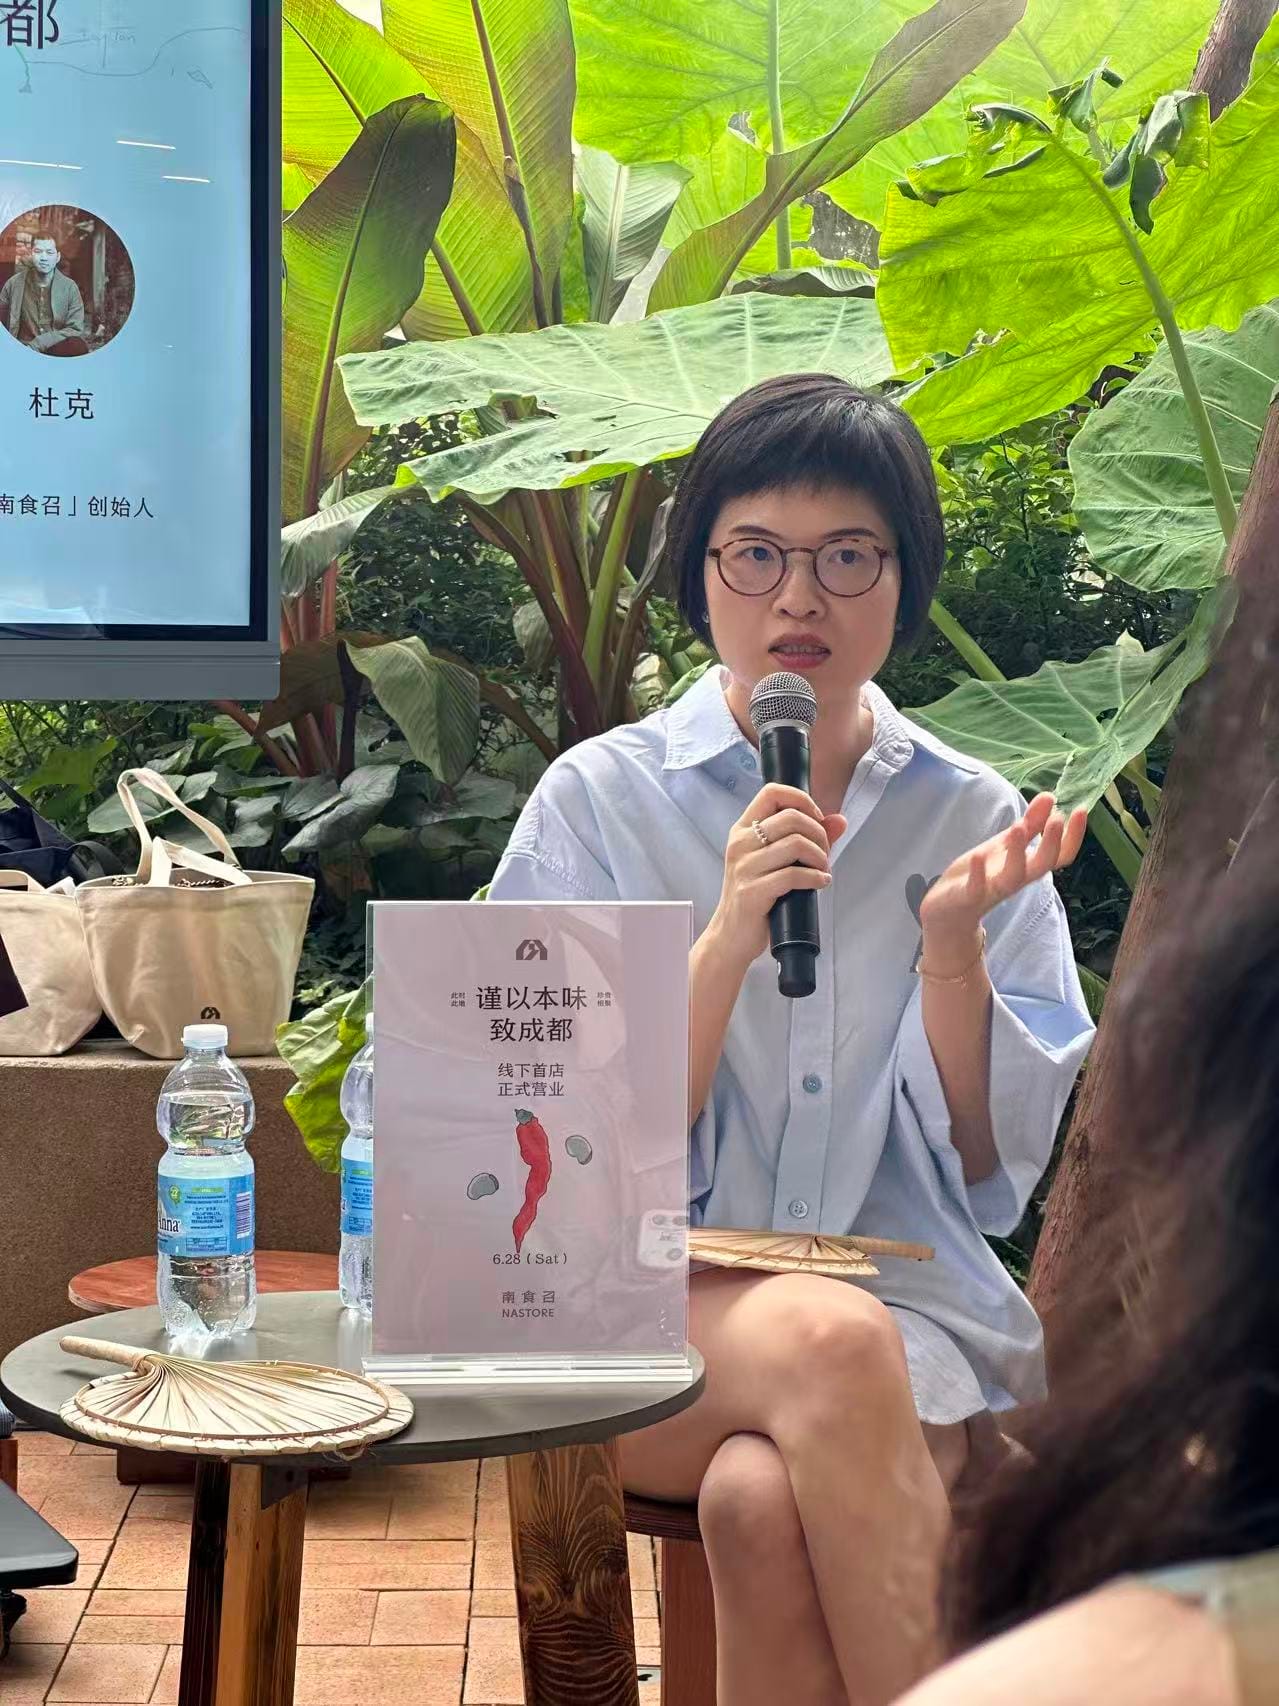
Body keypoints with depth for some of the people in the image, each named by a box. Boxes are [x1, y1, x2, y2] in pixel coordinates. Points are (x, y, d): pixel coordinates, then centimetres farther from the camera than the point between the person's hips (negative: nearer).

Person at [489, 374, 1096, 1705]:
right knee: (829, 1341, -34)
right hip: (652, 1304, 0)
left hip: (910, 1303, 0)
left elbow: (995, 1174, 3)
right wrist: (728, 934, -16)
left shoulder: (973, 821, 6)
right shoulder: (600, 798, 2)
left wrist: (952, 946, -12)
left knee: (765, 1503, -33)